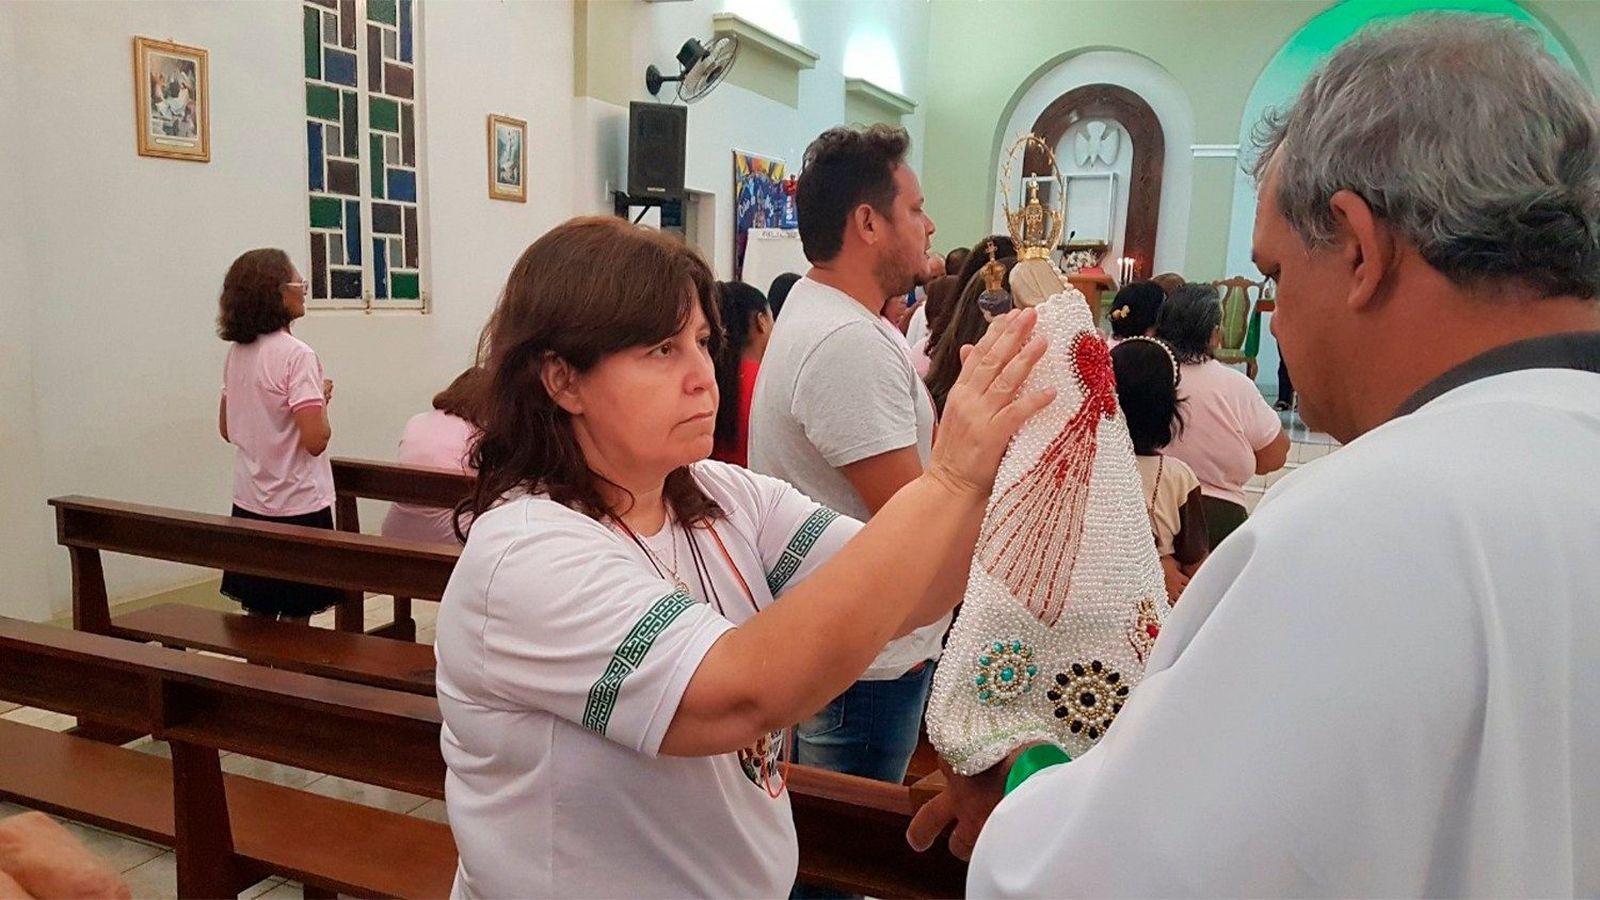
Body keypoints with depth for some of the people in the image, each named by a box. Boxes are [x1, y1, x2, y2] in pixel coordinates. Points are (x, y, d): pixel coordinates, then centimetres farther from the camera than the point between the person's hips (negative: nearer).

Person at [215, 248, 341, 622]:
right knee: (295, 620, 4)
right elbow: (315, 440, -23)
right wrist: (323, 398, -6)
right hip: (298, 507, -7)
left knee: (259, 617, 17)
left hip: (249, 505, 8)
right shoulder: (297, 355, -17)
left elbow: (227, 429, 15)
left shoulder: (237, 353, 6)